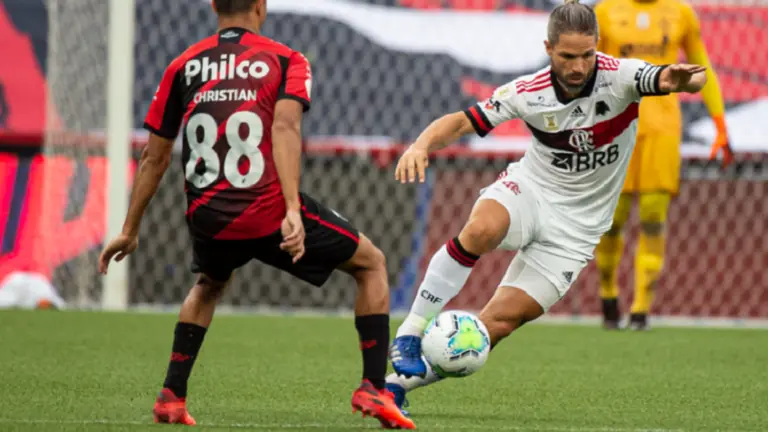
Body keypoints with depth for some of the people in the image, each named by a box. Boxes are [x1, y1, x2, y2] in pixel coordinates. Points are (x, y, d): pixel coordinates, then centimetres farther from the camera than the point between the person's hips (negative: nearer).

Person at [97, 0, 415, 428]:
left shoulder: (185, 65, 16)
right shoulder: (286, 60, 5)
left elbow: (155, 156, 17)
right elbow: (285, 126, -14)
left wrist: (130, 231, 25)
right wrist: (292, 211, -23)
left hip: (208, 219, 4)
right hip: (270, 211, -4)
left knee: (210, 284, 38)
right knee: (372, 263, 18)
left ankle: (172, 396, 26)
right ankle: (374, 389, 7)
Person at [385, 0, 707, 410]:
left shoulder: (619, 77, -18)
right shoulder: (529, 92, -12)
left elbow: (665, 80, -35)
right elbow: (460, 122, -8)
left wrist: (682, 79, -61)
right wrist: (421, 145, -30)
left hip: (575, 226, 0)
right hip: (529, 191, 0)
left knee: (499, 321, -8)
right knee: (480, 230, -36)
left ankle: (401, 380, 8)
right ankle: (409, 335, -25)